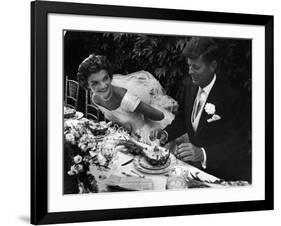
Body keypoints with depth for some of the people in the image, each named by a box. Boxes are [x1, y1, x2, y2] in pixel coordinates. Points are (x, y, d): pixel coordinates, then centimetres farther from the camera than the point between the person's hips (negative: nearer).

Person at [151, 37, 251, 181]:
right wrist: (166, 133, 1)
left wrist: (202, 153, -38)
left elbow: (236, 147, -23)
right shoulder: (190, 86, 4)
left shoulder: (233, 98, -19)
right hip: (196, 167, 8)